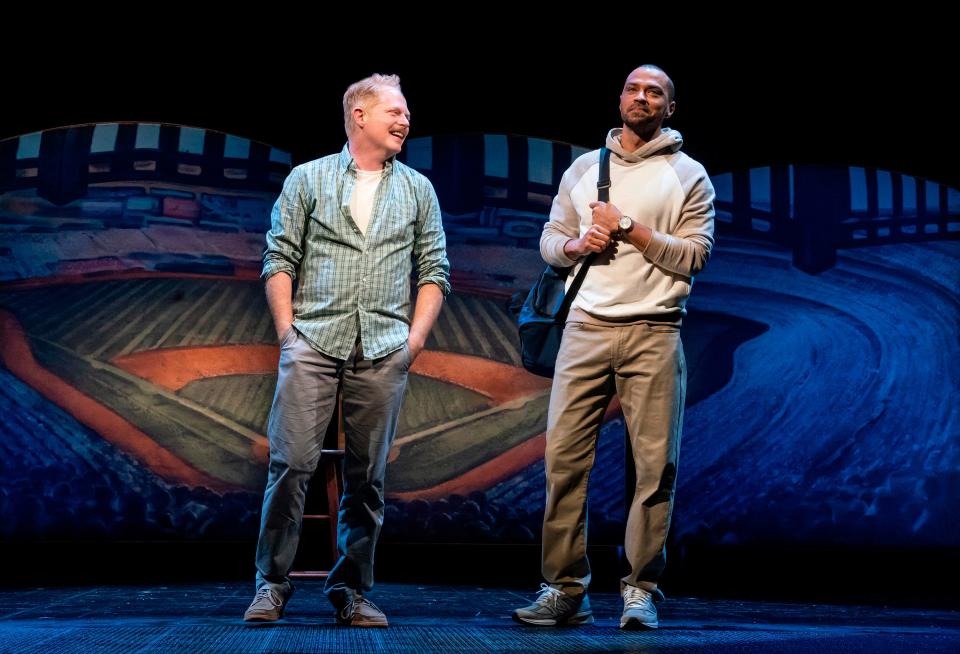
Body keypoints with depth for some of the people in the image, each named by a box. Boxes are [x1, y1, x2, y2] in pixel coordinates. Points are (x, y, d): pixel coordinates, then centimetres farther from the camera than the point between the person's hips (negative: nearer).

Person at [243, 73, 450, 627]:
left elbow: (434, 269, 14)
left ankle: (351, 590, 12)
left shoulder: (418, 189, 16)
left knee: (368, 476, 3)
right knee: (292, 463, -8)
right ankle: (273, 584, 3)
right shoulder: (308, 179, 10)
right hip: (313, 343, -1)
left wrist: (416, 337, 2)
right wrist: (286, 332, -2)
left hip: (384, 352, 2)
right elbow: (280, 259, 7)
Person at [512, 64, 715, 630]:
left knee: (655, 465, -4)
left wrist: (630, 228, -8)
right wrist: (577, 244, -2)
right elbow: (550, 241, 19)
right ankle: (565, 590, 3)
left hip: (654, 333, -2)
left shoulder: (689, 175, 8)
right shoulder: (583, 168, 17)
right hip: (586, 328, 2)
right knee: (564, 457, -3)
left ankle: (641, 590, 6)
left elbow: (695, 256, -1)